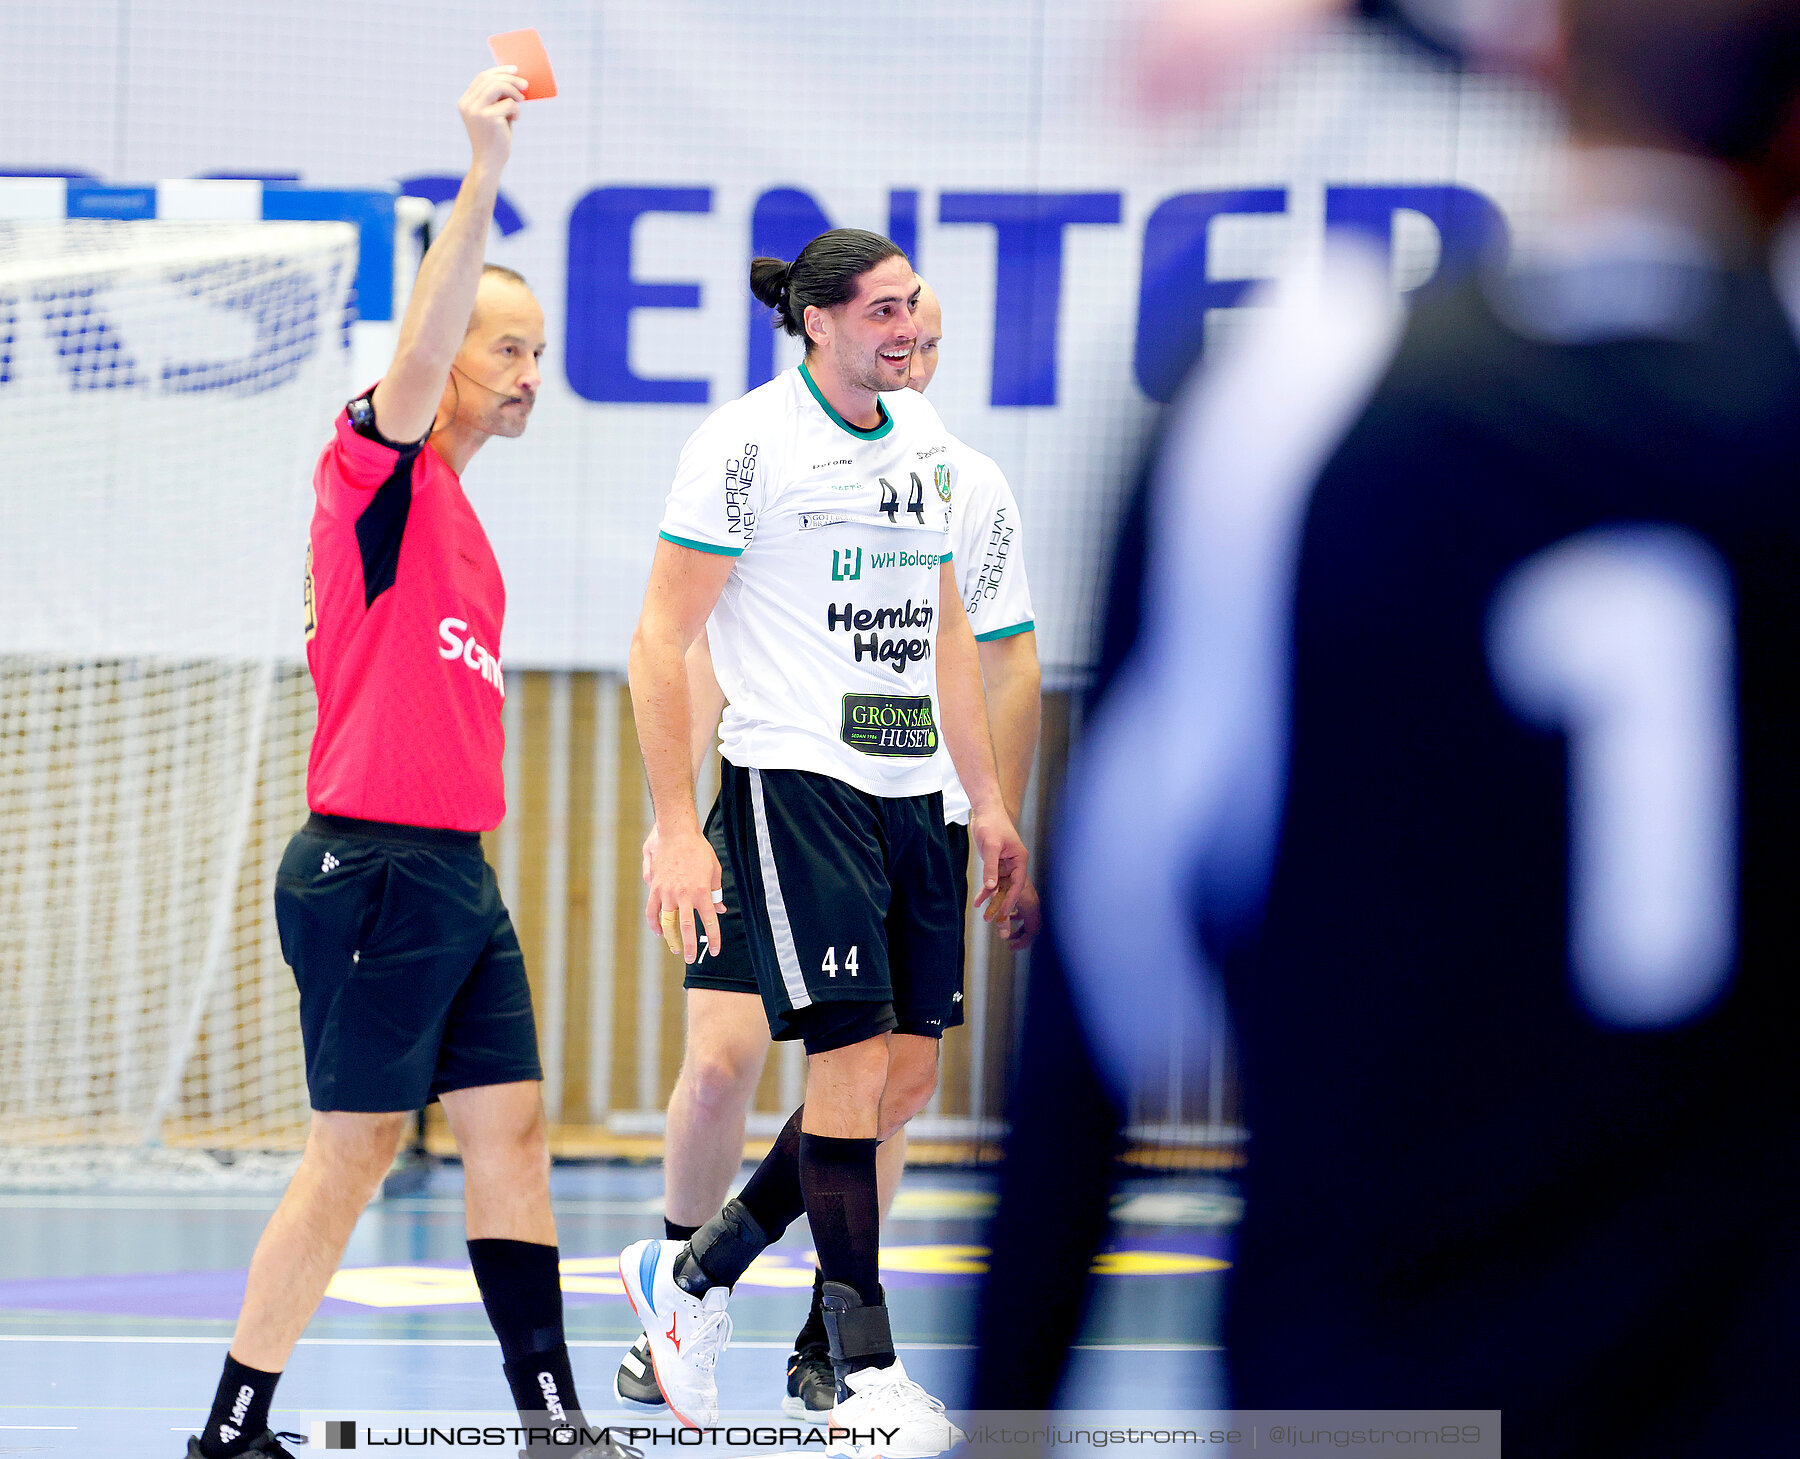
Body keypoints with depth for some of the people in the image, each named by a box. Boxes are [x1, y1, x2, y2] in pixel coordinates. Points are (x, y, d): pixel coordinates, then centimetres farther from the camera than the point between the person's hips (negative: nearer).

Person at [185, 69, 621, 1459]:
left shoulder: (455, 515, 18)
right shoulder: (378, 471, -7)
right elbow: (418, 350, -27)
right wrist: (485, 172, -36)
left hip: (456, 869, 9)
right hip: (373, 867, -9)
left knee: (511, 1125, 6)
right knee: (354, 1149, -5)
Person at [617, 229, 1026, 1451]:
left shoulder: (921, 437, 14)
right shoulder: (749, 443, -8)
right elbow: (661, 640, -8)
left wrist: (988, 799, 19)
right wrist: (678, 828, -13)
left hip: (912, 789, 7)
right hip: (795, 783, -7)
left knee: (907, 1077, 5)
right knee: (855, 1059, -11)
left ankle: (692, 1276, 21)